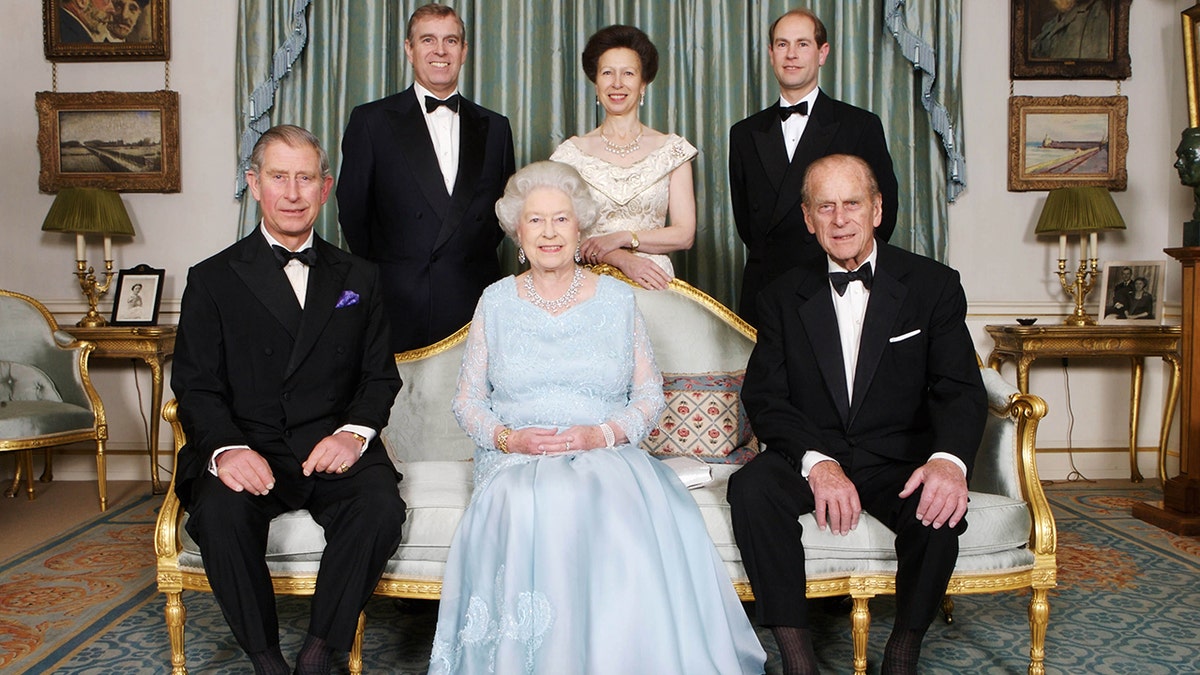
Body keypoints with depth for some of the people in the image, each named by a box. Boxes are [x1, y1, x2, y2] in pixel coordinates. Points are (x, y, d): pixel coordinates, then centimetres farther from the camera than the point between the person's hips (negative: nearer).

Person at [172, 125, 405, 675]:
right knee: (220, 513, -31)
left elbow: (380, 375, 10)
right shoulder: (213, 280, 9)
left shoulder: (358, 279, 16)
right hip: (247, 450, -1)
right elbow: (195, 386, 1)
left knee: (381, 507, -28)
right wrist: (227, 447, -20)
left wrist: (354, 431, -11)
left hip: (332, 448, 1)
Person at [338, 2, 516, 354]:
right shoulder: (371, 121, 5)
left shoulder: (494, 127, 14)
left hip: (475, 305, 2)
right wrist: (377, 276, 5)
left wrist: (474, 256, 7)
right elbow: (352, 210, 6)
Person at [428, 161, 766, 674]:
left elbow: (650, 393, 9)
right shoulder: (496, 303, 13)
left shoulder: (617, 299, 12)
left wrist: (604, 434, -10)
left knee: (632, 515, -36)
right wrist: (508, 437, -9)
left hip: (608, 456, 0)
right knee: (532, 513, -36)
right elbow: (467, 400, 12)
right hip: (518, 461, 0)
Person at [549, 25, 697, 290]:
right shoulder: (573, 152, 7)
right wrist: (622, 259, -13)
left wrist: (622, 238, -9)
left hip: (654, 282, 0)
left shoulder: (672, 149, 7)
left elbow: (684, 234, 3)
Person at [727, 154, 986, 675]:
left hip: (898, 460, 0)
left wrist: (949, 458, -28)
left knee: (941, 508, -31)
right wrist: (817, 461, -23)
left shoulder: (934, 286, 3)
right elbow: (764, 396, -3)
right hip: (809, 454, 1)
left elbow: (961, 390, -5)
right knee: (751, 488, -29)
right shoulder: (782, 298, 7)